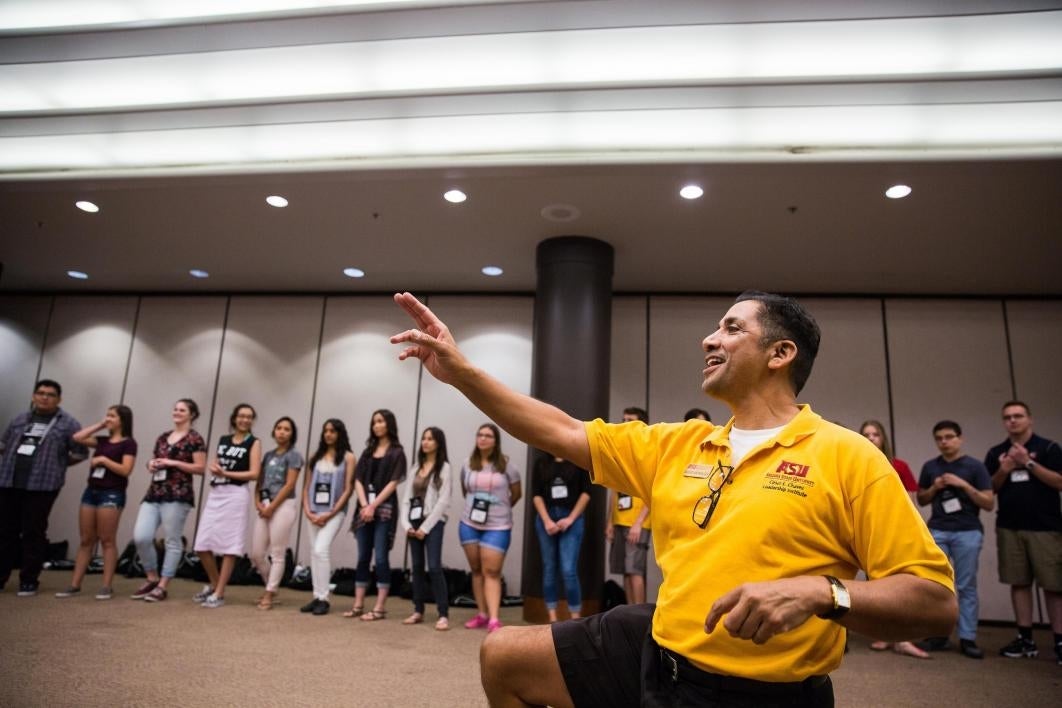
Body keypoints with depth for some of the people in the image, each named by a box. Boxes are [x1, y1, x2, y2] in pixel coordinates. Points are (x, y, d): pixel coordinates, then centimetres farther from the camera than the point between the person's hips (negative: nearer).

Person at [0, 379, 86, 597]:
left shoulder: (68, 423, 1)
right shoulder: (20, 419, 16)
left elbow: (81, 452, 1)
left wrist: (57, 464, 3)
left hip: (41, 486, -5)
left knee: (33, 534, 0)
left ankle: (28, 581, 9)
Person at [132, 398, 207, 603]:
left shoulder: (195, 438, -2)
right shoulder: (162, 437, 18)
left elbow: (201, 468, -8)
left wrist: (173, 463, -13)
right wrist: (151, 465, 5)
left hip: (177, 494, -6)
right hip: (154, 493, 6)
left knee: (172, 541, 0)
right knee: (140, 537, -2)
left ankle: (162, 587, 9)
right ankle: (152, 578, 18)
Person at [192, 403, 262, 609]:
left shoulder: (254, 442, 0)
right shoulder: (223, 440, 16)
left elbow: (254, 473, -8)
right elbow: (214, 466, 19)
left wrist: (226, 473, -13)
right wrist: (214, 469, -4)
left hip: (236, 495, -6)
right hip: (215, 494, 6)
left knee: (229, 546, -3)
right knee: (202, 545, 6)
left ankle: (219, 594, 6)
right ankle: (213, 584, 28)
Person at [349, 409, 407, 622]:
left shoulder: (396, 452, 0)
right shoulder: (368, 451, 15)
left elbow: (393, 483, -7)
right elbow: (358, 480, 7)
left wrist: (373, 505, -13)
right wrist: (364, 505, -9)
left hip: (384, 509, -5)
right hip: (364, 508, 5)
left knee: (381, 558, -4)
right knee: (363, 557, 7)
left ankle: (380, 608, 0)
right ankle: (358, 605, 13)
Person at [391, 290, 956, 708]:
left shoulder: (846, 455, -12)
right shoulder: (676, 444, 4)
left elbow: (936, 602, -13)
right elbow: (563, 433, 3)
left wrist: (820, 593, -30)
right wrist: (461, 370, -1)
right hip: (651, 652, 6)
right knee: (503, 657, 9)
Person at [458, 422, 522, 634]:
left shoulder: (506, 465, -5)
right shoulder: (468, 465, 4)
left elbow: (516, 494, 6)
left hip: (498, 527, -4)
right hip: (469, 525, 4)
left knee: (491, 572, -7)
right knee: (477, 570, 10)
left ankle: (494, 619, -9)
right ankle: (481, 614, 19)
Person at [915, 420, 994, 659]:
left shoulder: (975, 466, 0)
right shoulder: (930, 467, 8)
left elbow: (989, 503, -4)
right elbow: (921, 500, 15)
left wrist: (964, 484, -15)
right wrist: (934, 488, -3)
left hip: (968, 532, -2)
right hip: (937, 532, 2)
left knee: (966, 586, 3)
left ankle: (967, 638, 11)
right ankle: (938, 633, 13)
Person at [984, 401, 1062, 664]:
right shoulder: (995, 453, 11)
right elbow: (990, 489, 10)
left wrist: (1029, 463, -16)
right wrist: (1004, 470, -8)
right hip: (1009, 528, 3)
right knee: (1019, 583, 6)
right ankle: (1025, 639, 12)